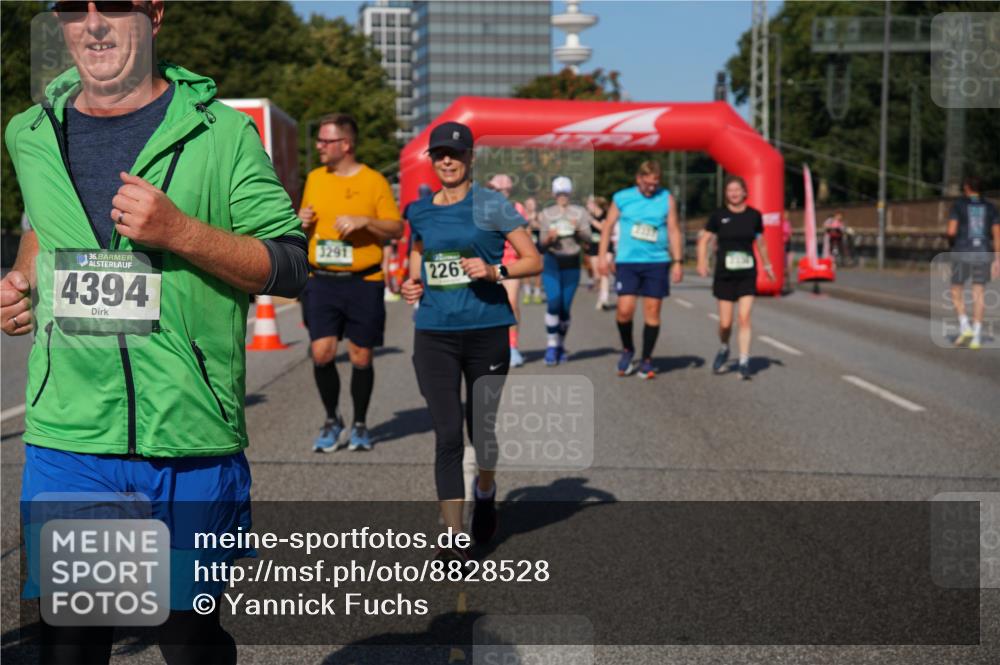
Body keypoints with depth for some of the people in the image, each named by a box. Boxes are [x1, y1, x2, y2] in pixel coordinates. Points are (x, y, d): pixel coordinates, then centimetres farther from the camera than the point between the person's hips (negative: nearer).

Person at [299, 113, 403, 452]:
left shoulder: (374, 181, -2)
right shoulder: (315, 178, 11)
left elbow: (397, 228, -2)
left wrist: (364, 221, -17)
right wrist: (302, 221, -1)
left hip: (363, 282, -3)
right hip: (322, 281, 3)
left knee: (361, 358, 4)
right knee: (321, 353, -6)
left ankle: (360, 424, 22)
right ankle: (332, 420, 15)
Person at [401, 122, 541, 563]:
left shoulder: (491, 205, -2)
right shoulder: (420, 211, 10)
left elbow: (534, 261, -2)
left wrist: (495, 271, -19)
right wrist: (412, 286, 6)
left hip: (486, 331, -2)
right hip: (434, 333, 2)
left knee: (481, 426, 11)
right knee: (447, 435, -5)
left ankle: (485, 491, 43)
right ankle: (453, 538, -1)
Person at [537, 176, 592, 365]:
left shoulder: (580, 212, 7)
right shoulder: (546, 214, 9)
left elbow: (587, 238, -3)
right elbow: (542, 243, 6)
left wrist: (578, 230, -23)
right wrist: (549, 238, -16)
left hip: (572, 263, 0)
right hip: (552, 262, 0)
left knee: (565, 307, 2)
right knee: (553, 303, -16)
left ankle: (561, 345, 19)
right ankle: (551, 345, -10)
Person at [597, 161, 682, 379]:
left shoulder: (667, 199, 6)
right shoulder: (622, 198, 5)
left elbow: (674, 231, 8)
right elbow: (608, 226, 11)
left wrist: (677, 262, 3)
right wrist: (602, 255, 5)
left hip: (657, 262, 1)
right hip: (627, 261, -1)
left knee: (652, 310, 1)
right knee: (625, 309, -11)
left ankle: (647, 360, 13)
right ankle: (627, 350, 15)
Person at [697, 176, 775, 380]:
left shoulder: (754, 215, 3)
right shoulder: (718, 216, -2)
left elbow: (760, 242, 15)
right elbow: (704, 240, 1)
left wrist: (767, 265, 22)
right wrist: (702, 262, -15)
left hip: (747, 273, 0)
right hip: (724, 274, 0)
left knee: (745, 317, -10)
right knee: (725, 323, 3)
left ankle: (744, 362, -5)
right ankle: (724, 349, 33)